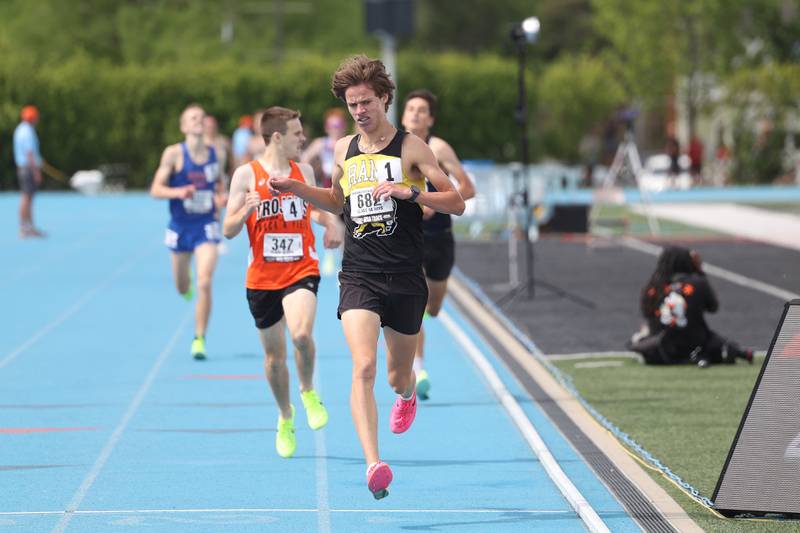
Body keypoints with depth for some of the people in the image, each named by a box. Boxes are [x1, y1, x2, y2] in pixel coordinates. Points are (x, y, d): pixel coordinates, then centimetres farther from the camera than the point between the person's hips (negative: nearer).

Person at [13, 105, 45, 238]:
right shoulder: (28, 132, -16)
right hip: (30, 168, -10)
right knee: (26, 198, -9)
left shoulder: (19, 129, 15)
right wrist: (36, 172, -20)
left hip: (22, 167, 10)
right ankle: (24, 228, -10)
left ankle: (30, 227, 16)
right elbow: (30, 153, -21)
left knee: (27, 198, 12)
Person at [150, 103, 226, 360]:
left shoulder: (214, 153, 1)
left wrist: (222, 197, -3)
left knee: (205, 283, -17)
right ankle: (187, 282, 56)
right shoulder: (174, 154, -9)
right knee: (182, 288, 15)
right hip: (181, 226, 0)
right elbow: (156, 189, -10)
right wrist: (178, 192, -28)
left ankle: (199, 340, -9)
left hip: (207, 226, 0)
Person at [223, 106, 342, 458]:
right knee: (274, 356, 8)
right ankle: (286, 419, 30)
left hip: (301, 272, 1)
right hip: (262, 278, -1)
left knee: (301, 334, -26)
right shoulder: (246, 175, -3)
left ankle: (308, 391, 2)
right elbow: (228, 231, -3)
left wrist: (329, 223, 5)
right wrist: (246, 210, -24)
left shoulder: (304, 171, 7)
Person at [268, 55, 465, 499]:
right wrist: (298, 189, 14)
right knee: (364, 367, -21)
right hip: (358, 278, 2)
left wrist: (409, 192, -20)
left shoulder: (410, 147, -3)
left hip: (405, 279, -2)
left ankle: (407, 393, 54)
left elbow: (456, 203, -6)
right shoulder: (344, 150, 10)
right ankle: (373, 465, -29)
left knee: (397, 376, 13)